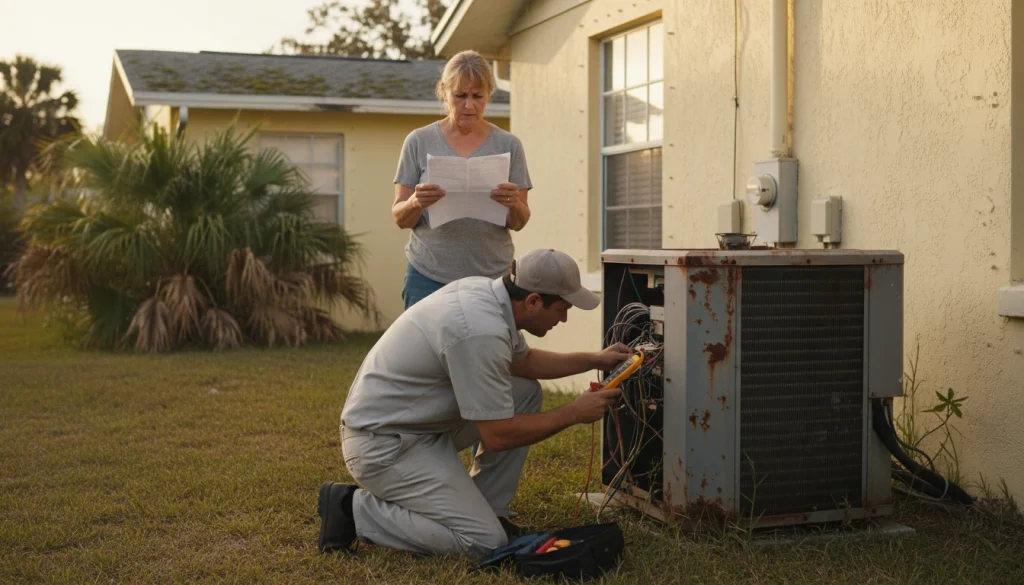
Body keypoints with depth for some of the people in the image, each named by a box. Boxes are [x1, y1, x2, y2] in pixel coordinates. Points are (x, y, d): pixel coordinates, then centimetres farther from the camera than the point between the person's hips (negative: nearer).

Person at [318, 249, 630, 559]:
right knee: (486, 542, -11)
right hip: (383, 444, -10)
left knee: (526, 393, 9)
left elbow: (523, 360, 20)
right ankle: (355, 509, -2)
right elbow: (498, 435, -21)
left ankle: (482, 511, 14)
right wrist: (574, 413, -11)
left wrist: (594, 360, 14)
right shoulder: (482, 332, -29)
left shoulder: (485, 289, -1)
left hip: (416, 419, 10)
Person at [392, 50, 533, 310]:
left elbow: (518, 223, 5)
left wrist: (514, 205, -17)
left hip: (492, 278, 1)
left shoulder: (508, 145, 4)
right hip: (428, 277, 0)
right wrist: (416, 202, -19)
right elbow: (400, 218, 3)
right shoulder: (419, 141, 2)